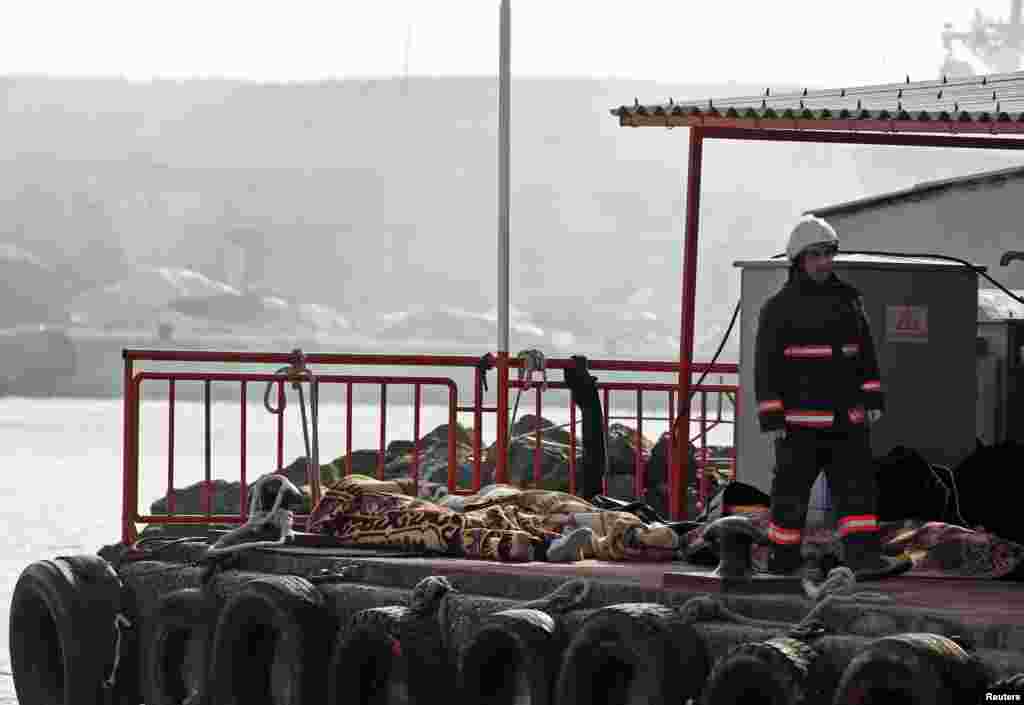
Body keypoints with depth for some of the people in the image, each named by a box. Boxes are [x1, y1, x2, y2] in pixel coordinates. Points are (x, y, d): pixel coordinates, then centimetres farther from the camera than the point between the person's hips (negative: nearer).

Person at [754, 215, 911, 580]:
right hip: (800, 421, -4)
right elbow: (765, 366, -6)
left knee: (858, 483, -8)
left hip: (846, 420, 4)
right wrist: (771, 419, -12)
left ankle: (863, 557, -16)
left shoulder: (848, 300, 11)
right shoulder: (779, 308, -4)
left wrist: (873, 399, 6)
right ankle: (783, 560, 13)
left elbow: (866, 354, 16)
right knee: (793, 489, 0)